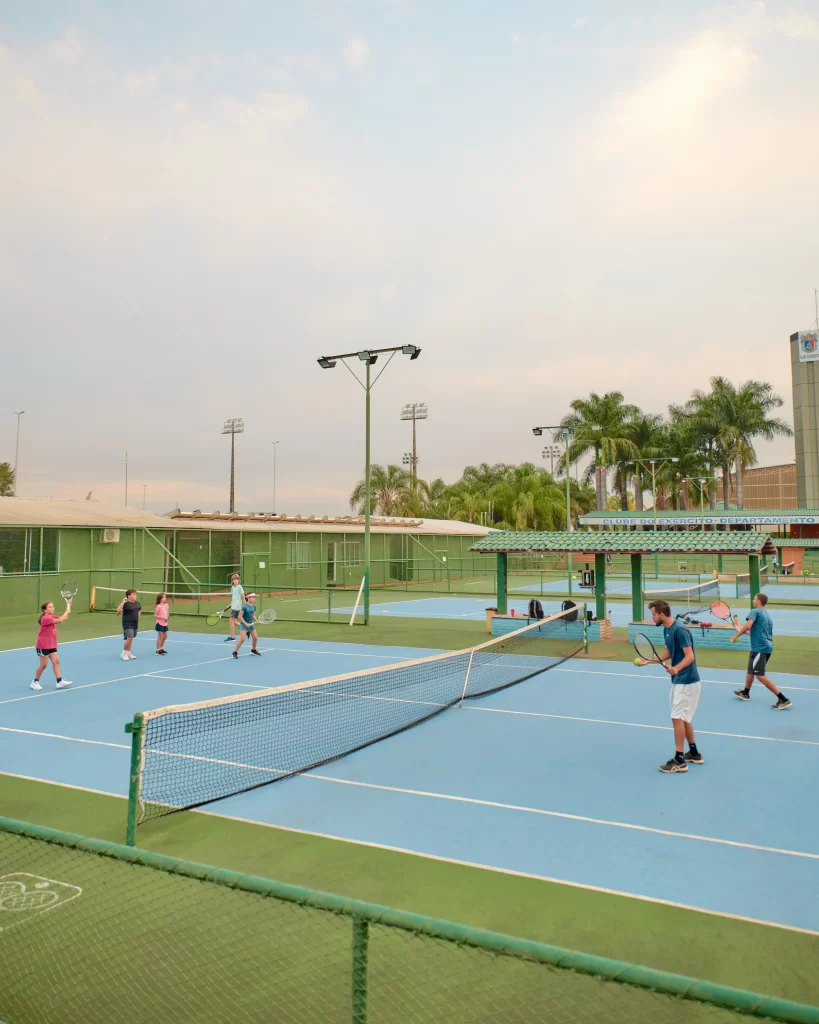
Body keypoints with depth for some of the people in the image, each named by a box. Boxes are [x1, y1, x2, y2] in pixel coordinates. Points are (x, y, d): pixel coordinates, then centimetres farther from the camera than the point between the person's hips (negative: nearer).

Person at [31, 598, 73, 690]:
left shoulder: (52, 617, 6)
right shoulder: (46, 618, -22)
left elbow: (64, 618, 7)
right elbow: (60, 620, -32)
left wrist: (68, 608, -5)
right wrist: (67, 610, -24)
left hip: (52, 645, 8)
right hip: (43, 645, -8)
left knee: (56, 662, 1)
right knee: (43, 665, 0)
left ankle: (59, 682, -1)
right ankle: (35, 682, 17)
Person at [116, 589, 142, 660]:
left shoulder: (137, 603, 7)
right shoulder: (126, 604, -14)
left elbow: (139, 610, 28)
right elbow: (118, 610, -31)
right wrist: (123, 601, -32)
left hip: (135, 624, 7)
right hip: (127, 624, -7)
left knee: (131, 639, 13)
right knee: (129, 638, -14)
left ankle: (128, 653, 24)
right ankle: (124, 653, 4)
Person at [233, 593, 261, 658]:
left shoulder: (254, 606, 2)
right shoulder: (244, 606, -18)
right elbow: (240, 616, -16)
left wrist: (255, 620, -3)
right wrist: (246, 623, -19)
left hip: (251, 624, 6)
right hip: (243, 624, -6)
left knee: (255, 638, 7)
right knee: (242, 639, -16)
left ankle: (253, 649, 33)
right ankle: (235, 652, -1)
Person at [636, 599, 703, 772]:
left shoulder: (680, 629, -22)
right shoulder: (666, 629, 7)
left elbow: (689, 656, -26)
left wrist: (676, 669, -42)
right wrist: (648, 660, 14)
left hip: (686, 681, -10)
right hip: (679, 680, 10)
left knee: (677, 718, -8)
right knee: (683, 718, 17)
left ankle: (679, 761, -2)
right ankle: (694, 754, 30)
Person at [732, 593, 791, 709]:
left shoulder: (755, 611, -8)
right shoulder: (767, 615, 18)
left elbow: (748, 625, -24)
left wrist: (737, 635, -12)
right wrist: (744, 631, 30)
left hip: (759, 648, -10)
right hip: (767, 646, 10)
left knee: (760, 675, -11)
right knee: (751, 670, 25)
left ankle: (783, 700, -15)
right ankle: (745, 693, 42)